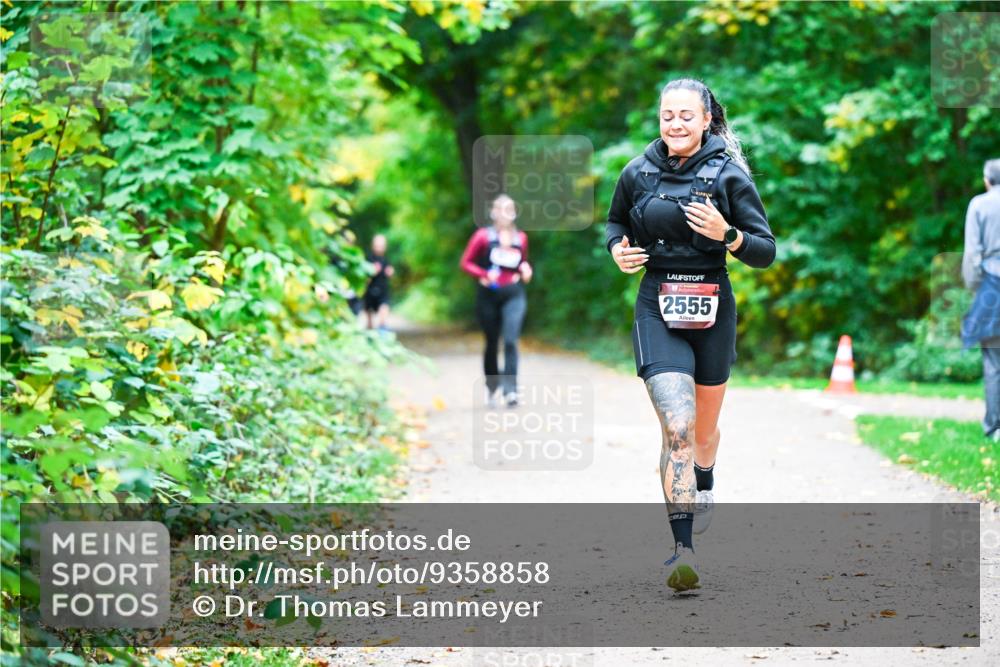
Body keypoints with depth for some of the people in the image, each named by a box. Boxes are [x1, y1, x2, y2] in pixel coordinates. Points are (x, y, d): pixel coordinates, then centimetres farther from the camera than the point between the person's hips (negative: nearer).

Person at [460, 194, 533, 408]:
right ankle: (492, 388, 27)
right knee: (492, 344, 9)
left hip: (514, 295, 1)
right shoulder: (484, 236, 0)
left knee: (511, 340, -16)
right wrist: (483, 275, -16)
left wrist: (525, 272, 1)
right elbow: (465, 262, 0)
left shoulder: (521, 238, 8)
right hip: (489, 295, -1)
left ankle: (510, 390, -21)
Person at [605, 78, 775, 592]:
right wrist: (617, 248, -1)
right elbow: (615, 221, 21)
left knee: (704, 426, 18)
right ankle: (682, 549, -20)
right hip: (658, 310, -1)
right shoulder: (637, 174, 1)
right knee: (677, 427, -17)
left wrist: (727, 234, -23)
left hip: (712, 310, 1)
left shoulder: (728, 175, -5)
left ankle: (703, 485, 53)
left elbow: (766, 252, -4)